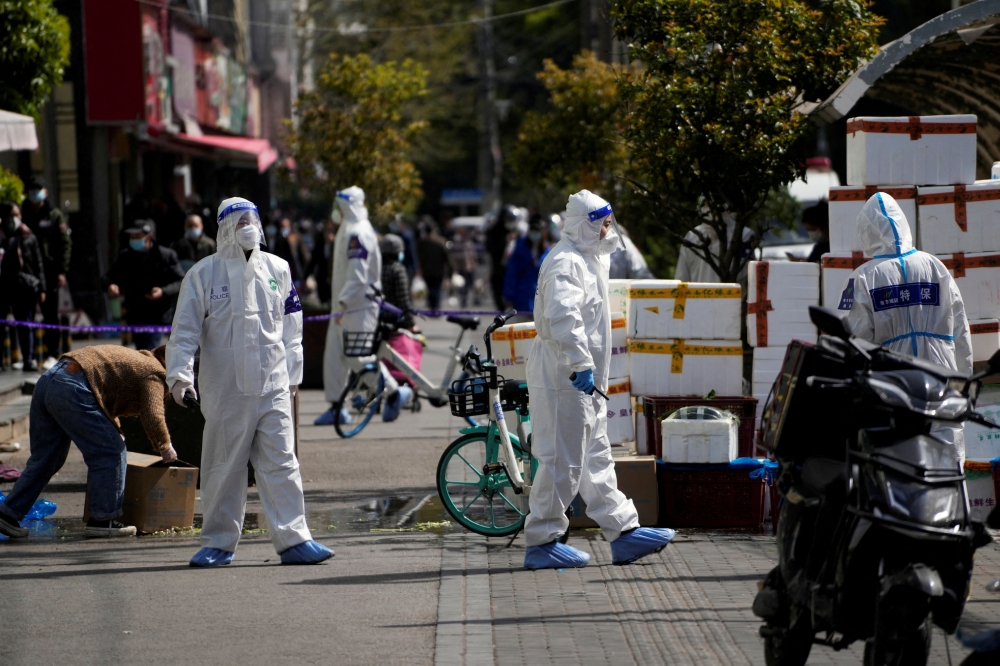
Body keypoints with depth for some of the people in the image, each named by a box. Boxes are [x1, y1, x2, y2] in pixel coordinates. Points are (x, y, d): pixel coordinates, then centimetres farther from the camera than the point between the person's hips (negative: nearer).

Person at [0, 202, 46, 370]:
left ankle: (29, 359, 11)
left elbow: (39, 264, 9)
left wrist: (41, 288, 5)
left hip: (25, 287, 2)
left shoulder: (29, 238, 8)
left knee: (26, 325, 6)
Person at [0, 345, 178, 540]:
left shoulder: (135, 360, 32)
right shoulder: (154, 373, 4)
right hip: (71, 390, -10)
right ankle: (102, 521, 3)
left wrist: (116, 433, 45)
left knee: (44, 458, 18)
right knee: (110, 454, 0)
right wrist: (165, 447, 9)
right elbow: (152, 417, -7)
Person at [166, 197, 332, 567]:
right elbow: (185, 331, -2)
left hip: (273, 387, 2)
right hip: (225, 390, -2)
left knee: (281, 464, -2)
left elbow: (290, 327, 16)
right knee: (223, 468, 5)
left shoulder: (276, 269, 8)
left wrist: (291, 375, 15)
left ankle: (293, 539, 0)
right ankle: (218, 542, 15)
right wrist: (180, 376, -13)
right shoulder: (203, 274, 0)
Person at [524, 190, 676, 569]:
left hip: (584, 382, 11)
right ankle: (542, 542, 0)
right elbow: (562, 316, -31)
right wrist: (582, 364, -34)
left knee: (596, 459, 14)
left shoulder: (587, 259, 18)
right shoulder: (566, 263, -17)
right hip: (562, 378, -11)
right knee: (563, 462, -6)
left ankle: (624, 532, 19)